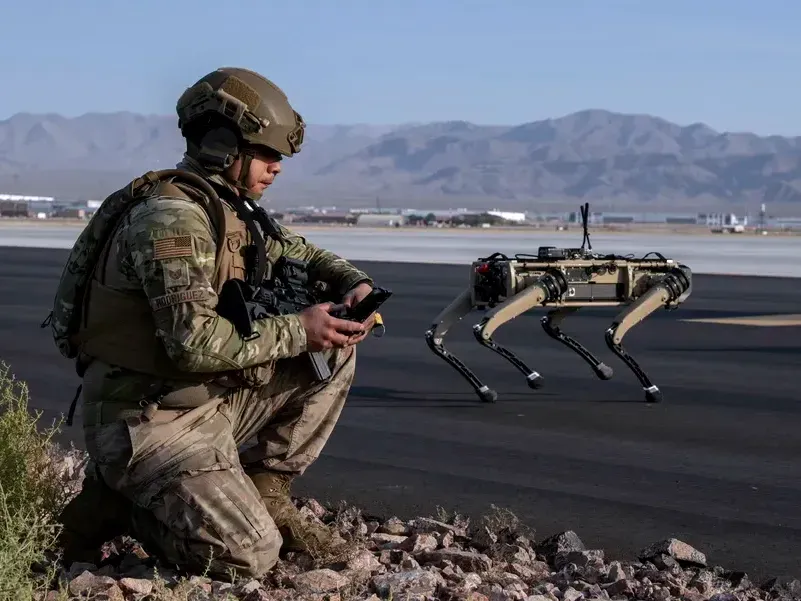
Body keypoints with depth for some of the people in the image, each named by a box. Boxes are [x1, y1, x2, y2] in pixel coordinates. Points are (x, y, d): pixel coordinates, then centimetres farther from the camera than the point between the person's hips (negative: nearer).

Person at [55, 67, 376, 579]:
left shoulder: (233, 213, 10)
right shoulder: (172, 216, -19)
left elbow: (305, 255, 27)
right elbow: (196, 341, -30)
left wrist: (356, 284, 4)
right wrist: (297, 331, -20)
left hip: (211, 401, 9)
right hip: (150, 422, -9)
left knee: (336, 348, 5)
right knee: (252, 556, -20)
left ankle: (265, 492, 9)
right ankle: (115, 504, 1)